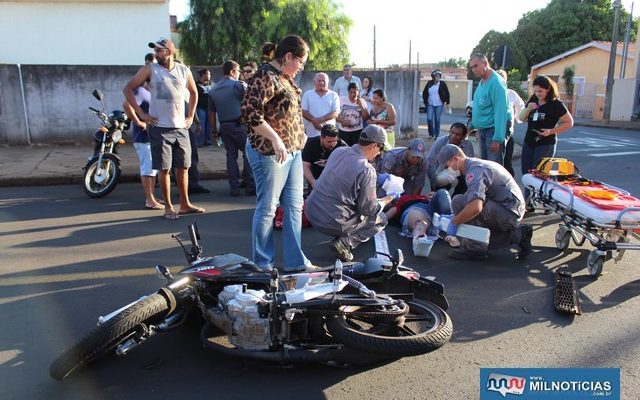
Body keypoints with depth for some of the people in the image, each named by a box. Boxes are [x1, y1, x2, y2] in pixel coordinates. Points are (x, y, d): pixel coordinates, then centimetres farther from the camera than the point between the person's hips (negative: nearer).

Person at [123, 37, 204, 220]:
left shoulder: (184, 70, 7)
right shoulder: (150, 69, -2)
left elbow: (193, 92, 22)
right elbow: (128, 89, 0)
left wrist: (190, 116, 13)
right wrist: (141, 113, -6)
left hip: (181, 127, 3)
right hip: (160, 128, -3)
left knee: (183, 167, 8)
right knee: (164, 169, 1)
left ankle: (185, 204, 21)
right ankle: (168, 207, 12)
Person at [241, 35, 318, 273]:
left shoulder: (284, 78, 17)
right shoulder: (265, 77, -12)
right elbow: (250, 112, -22)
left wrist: (297, 139, 17)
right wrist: (275, 139, -24)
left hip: (292, 151, 10)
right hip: (270, 152, -10)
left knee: (294, 207, 11)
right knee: (267, 208, 0)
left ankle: (294, 261, 20)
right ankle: (262, 264, 13)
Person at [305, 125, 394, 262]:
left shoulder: (338, 151, 2)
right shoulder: (367, 170, -18)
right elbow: (369, 210, -10)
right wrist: (384, 202, 11)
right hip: (331, 223, -7)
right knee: (381, 219, 13)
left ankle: (343, 239, 19)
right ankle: (345, 242, -3)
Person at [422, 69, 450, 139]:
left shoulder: (442, 84, -1)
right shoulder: (429, 83, 4)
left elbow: (447, 93, 3)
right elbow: (424, 93, 12)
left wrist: (447, 102, 0)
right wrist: (425, 101, 6)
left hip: (439, 105, -1)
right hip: (430, 104, 2)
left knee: (437, 120, 3)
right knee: (429, 119, -7)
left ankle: (436, 135, 11)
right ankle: (431, 134, 11)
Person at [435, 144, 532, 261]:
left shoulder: (475, 170, -20)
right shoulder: (477, 164, 13)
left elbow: (475, 207, -36)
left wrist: (454, 222, -22)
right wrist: (455, 218, 22)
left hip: (507, 213, -10)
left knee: (459, 202, -19)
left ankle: (474, 249, -10)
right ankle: (518, 234, 17)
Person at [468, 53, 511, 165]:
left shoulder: (496, 82, -19)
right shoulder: (482, 81, 10)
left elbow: (500, 111, -24)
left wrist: (497, 139, -28)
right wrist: (472, 125, 21)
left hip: (494, 129, -9)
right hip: (483, 129, 9)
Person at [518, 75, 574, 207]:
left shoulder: (556, 104, -9)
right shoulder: (532, 100, 7)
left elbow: (569, 123, -6)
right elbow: (521, 118, 11)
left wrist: (551, 131, -17)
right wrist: (528, 109, -9)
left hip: (545, 144, -6)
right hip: (529, 142, 6)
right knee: (526, 172, 7)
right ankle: (528, 202, 16)